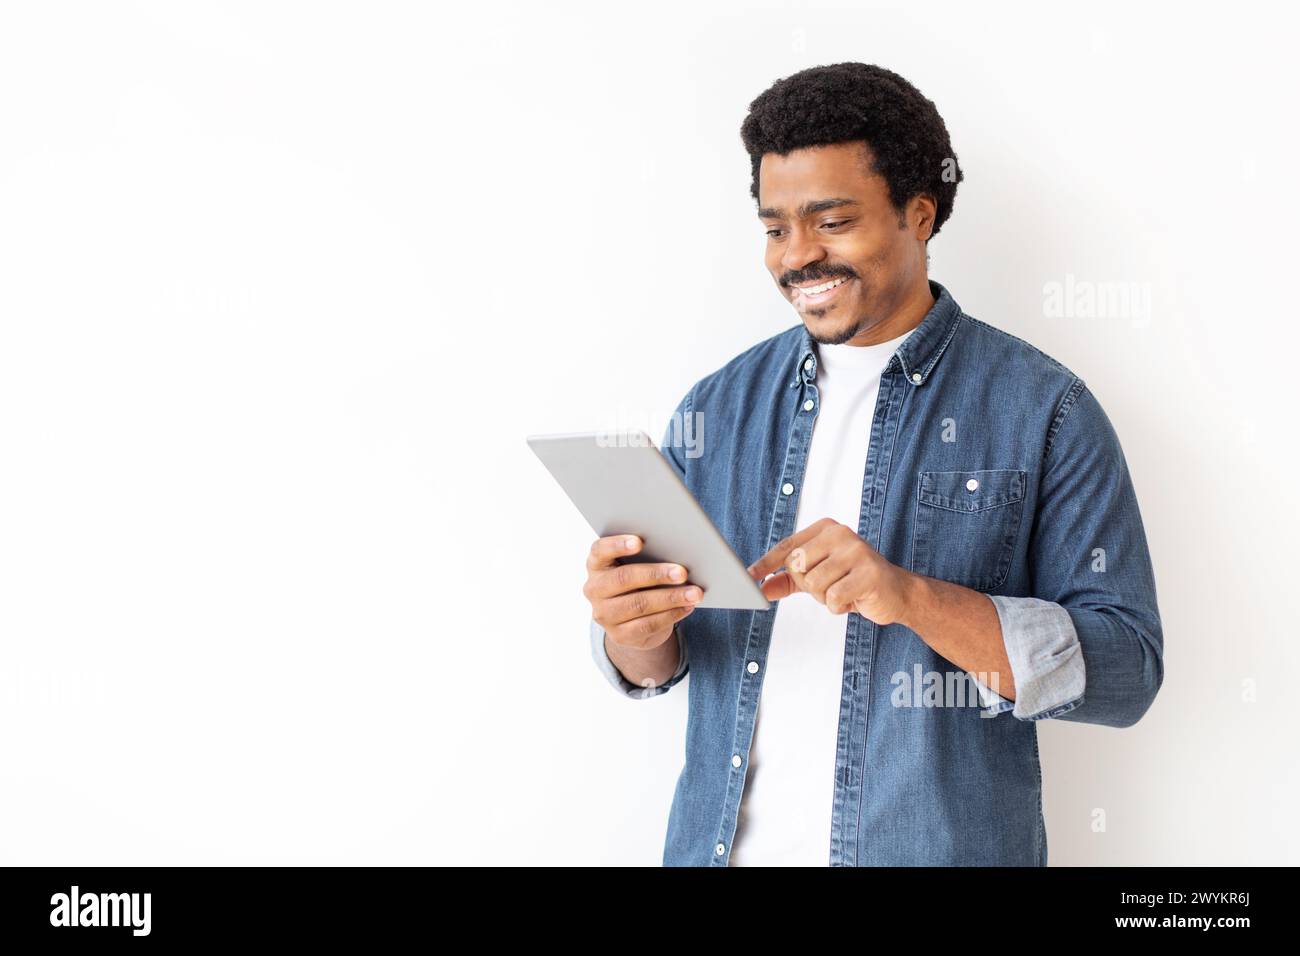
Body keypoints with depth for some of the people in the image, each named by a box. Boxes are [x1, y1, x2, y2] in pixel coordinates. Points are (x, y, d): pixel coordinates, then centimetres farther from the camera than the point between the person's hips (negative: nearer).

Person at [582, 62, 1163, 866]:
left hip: (941, 846, -3)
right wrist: (638, 631, -18)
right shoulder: (718, 406, 3)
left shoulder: (1042, 409, -8)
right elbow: (658, 662, 5)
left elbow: (1126, 668, -13)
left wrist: (913, 599, -27)